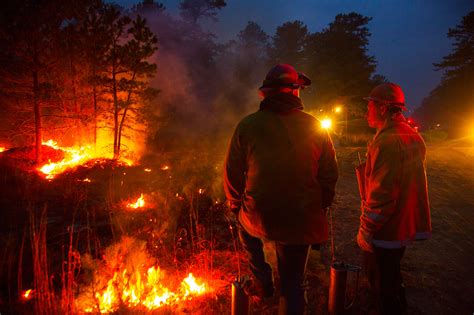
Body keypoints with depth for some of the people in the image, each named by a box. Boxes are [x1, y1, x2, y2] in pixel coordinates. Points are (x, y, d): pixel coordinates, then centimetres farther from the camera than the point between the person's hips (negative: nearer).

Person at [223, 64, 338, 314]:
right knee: (293, 284, 18)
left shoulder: (247, 125, -8)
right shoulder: (315, 127, -4)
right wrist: (319, 209, 15)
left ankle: (262, 282, 28)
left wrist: (236, 205, 15)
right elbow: (329, 175, 1)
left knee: (246, 228, 34)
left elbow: (232, 174, -1)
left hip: (259, 217, -1)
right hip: (302, 221, 2)